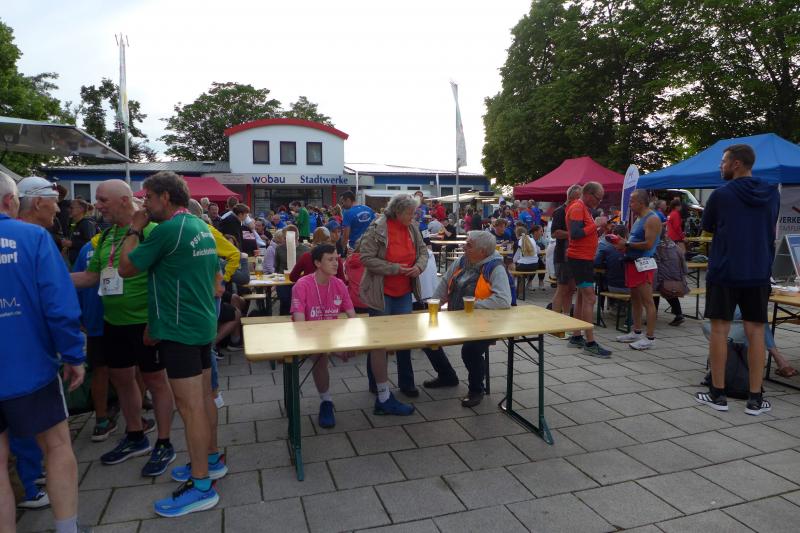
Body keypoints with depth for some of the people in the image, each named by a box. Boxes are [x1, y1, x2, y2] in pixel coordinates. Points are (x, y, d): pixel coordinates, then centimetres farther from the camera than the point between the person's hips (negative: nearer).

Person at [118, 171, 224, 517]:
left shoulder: (167, 230, -17)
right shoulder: (203, 227, 11)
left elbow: (126, 269, -10)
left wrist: (134, 230, 3)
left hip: (179, 330, -9)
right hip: (203, 324, 9)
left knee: (190, 406, -3)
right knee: (203, 398, 18)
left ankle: (201, 486, 5)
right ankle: (211, 460, 31)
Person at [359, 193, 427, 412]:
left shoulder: (412, 228, 2)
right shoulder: (377, 229, -17)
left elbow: (423, 251, 12)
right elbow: (366, 258, -20)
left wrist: (419, 265, -9)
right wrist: (394, 269, -22)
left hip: (404, 292, 6)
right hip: (381, 293, -6)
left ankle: (406, 381, 34)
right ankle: (383, 398, 13)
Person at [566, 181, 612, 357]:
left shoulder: (585, 208, 16)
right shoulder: (577, 208, -14)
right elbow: (575, 234, -25)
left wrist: (599, 229, 2)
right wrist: (596, 224, -19)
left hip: (585, 258, 10)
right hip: (580, 259, -10)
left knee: (582, 297, 12)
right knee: (589, 298, -12)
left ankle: (576, 337, 19)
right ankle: (590, 343, -10)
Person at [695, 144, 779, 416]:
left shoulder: (721, 195, -6)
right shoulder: (772, 194, 7)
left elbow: (707, 228, 7)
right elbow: (771, 229, 20)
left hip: (723, 272, -4)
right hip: (758, 273, 4)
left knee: (719, 330, 3)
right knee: (755, 332, 6)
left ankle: (718, 394, 9)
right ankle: (755, 399, 10)